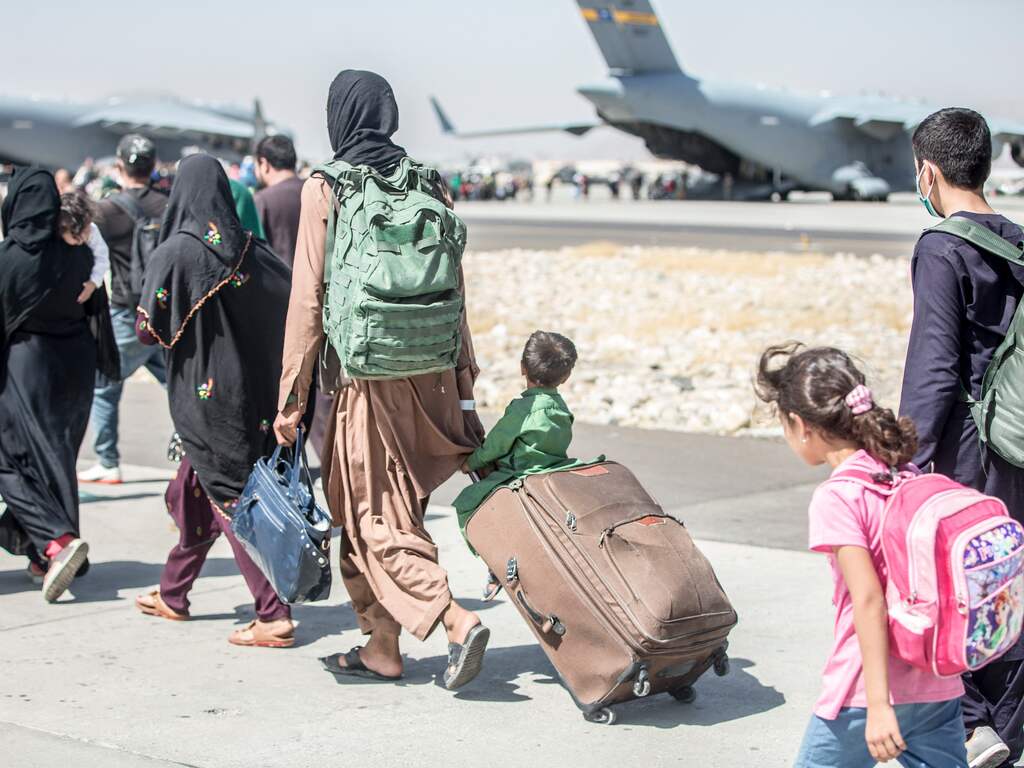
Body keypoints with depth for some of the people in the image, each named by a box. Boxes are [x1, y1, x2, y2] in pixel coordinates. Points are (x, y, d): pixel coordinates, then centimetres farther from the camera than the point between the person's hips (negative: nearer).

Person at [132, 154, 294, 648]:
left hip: (200, 393, -6)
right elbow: (295, 305, 0)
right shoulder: (251, 252, 0)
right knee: (194, 490, 21)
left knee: (230, 499, -3)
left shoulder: (173, 254, -15)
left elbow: (150, 330, -15)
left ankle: (273, 615, -8)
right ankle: (172, 593, 35)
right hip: (250, 392, 6)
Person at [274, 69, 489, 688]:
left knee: (374, 516, 3)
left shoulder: (325, 190, -8)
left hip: (362, 375, -5)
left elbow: (309, 298, -8)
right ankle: (383, 646, 21)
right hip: (426, 374, 5)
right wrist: (462, 380, 15)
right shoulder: (430, 184, 5)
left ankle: (457, 620, -14)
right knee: (390, 507, 16)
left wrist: (292, 397, -4)